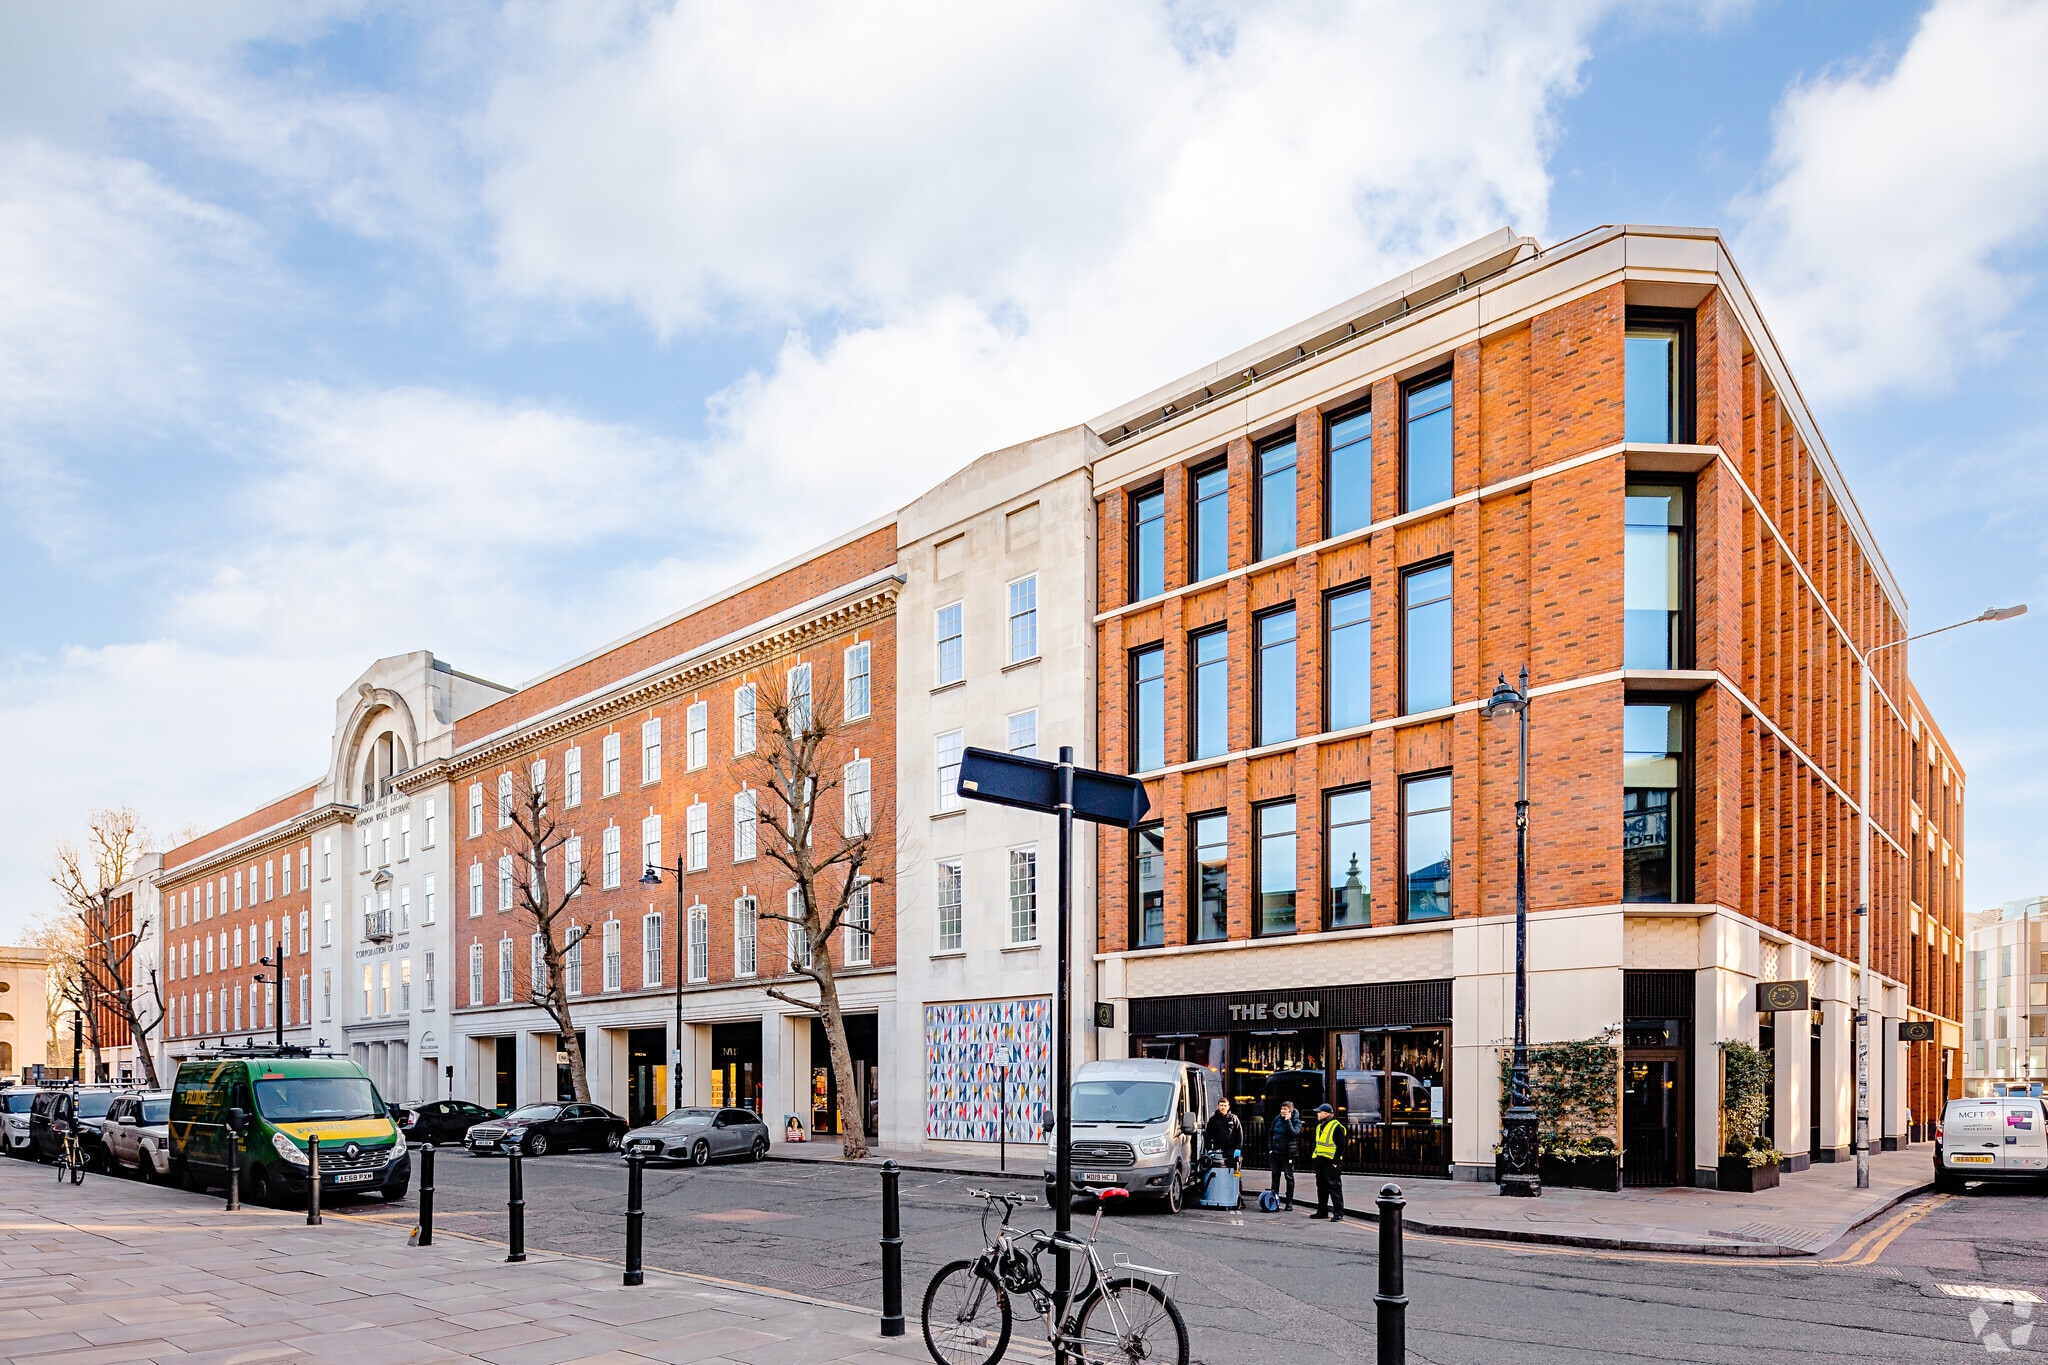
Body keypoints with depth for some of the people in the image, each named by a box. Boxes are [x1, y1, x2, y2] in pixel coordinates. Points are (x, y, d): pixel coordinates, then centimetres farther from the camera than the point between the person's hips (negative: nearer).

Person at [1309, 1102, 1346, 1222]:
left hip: (1330, 1162, -9)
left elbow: (1341, 1146, -14)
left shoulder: (1336, 1127, -11)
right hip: (1320, 1161, 9)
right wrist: (1313, 1156, 18)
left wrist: (1336, 1161, -17)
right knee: (1321, 1187, 14)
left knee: (1334, 1187, -7)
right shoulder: (1319, 1126, 17)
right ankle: (1322, 1211, 22)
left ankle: (1338, 1213, -4)